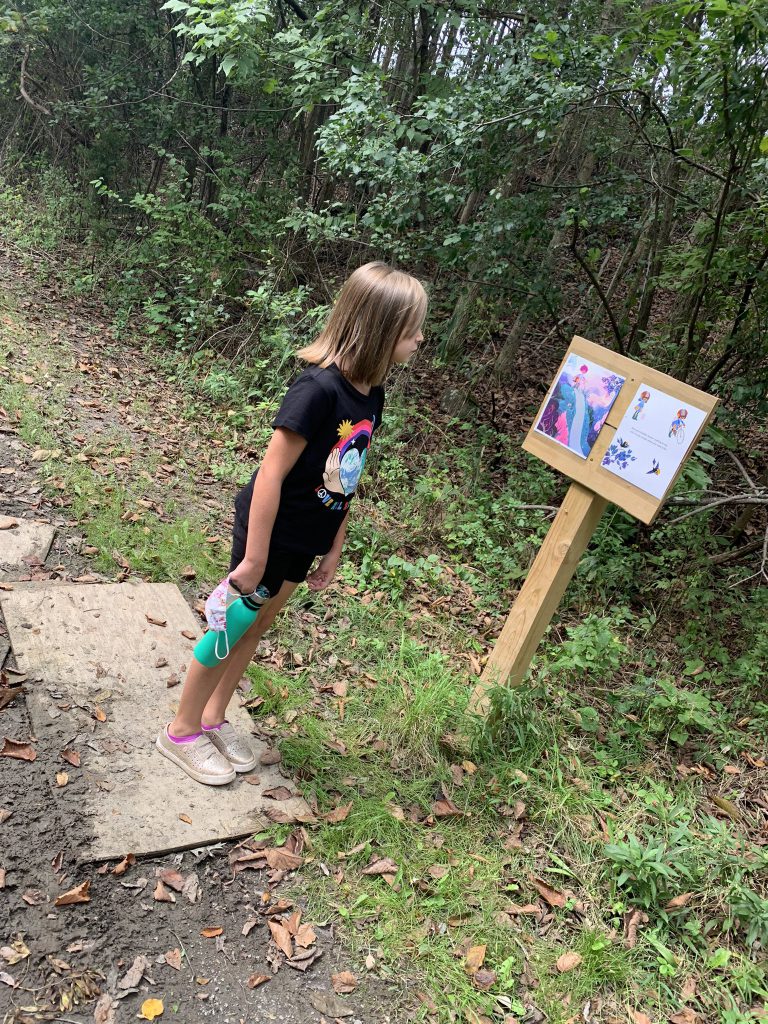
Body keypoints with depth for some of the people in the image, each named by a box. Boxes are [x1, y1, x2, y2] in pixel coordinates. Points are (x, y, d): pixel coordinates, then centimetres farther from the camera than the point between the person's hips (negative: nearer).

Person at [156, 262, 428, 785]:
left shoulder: (372, 394, -2)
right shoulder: (318, 389, -27)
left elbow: (346, 478, 6)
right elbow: (271, 474, -26)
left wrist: (334, 549, 10)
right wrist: (255, 557, -21)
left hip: (306, 541, 8)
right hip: (270, 533, -7)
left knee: (256, 627, 20)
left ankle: (214, 717, 40)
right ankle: (182, 731, 30)